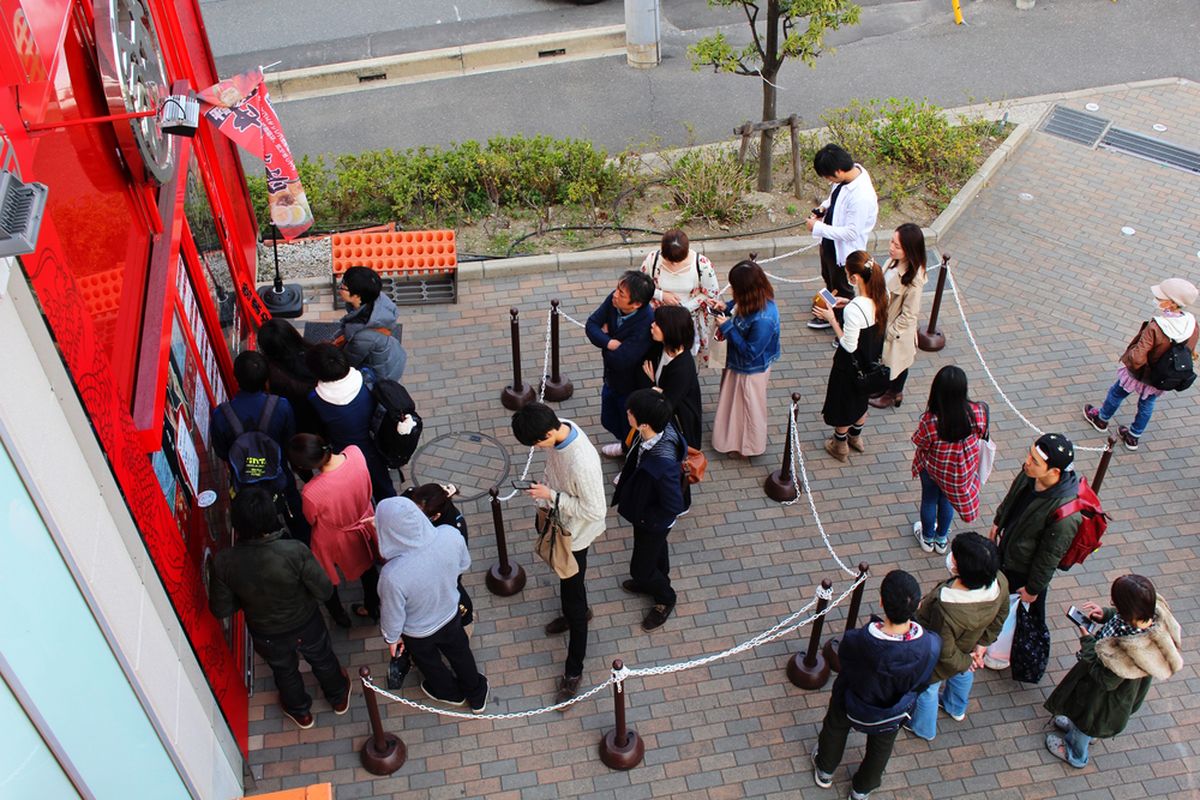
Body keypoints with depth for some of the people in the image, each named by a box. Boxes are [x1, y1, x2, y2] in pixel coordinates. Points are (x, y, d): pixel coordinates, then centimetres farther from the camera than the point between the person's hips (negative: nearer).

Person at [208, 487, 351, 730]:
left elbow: (221, 610, -15)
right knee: (323, 660, 32)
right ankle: (338, 698, 60)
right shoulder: (295, 552, -37)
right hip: (306, 625, -1)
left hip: (266, 636, 1)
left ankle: (300, 711, 61)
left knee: (285, 671, 33)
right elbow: (324, 592, -24)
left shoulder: (223, 562, -31)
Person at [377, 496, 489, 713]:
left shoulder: (392, 575, -44)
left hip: (417, 633, -2)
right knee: (460, 654, 33)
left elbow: (393, 615, -23)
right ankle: (477, 696, 59)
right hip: (450, 614, 3)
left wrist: (392, 638, -1)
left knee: (430, 663, 32)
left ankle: (450, 693, 62)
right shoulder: (450, 535, -34)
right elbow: (464, 565, -10)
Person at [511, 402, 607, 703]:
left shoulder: (583, 463, -42)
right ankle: (578, 611, 63)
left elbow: (595, 511, -30)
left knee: (572, 591, 8)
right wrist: (545, 503, 4)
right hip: (558, 520, 8)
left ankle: (574, 670, 26)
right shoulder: (558, 428, -17)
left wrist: (552, 497, -27)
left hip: (577, 532, -8)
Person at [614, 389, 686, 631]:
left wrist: (643, 517, -18)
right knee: (656, 550, 34)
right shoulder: (660, 429, -24)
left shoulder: (663, 464, -46)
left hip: (653, 521, -7)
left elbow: (674, 507, -31)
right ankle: (656, 581, 62)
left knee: (640, 567, 18)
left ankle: (665, 598, 47)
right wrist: (625, 477, -1)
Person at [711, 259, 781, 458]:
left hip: (751, 370, -8)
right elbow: (738, 306, 9)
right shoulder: (757, 299, -16)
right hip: (738, 363, 8)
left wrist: (728, 328, -30)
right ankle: (734, 436, 55)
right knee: (734, 400, 29)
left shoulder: (763, 319, -41)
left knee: (749, 406, 17)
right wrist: (727, 308, -11)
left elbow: (750, 352, -32)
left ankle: (750, 446, 43)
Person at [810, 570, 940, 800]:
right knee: (880, 748, 34)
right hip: (893, 714, 1)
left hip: (852, 705, -1)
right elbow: (922, 682, -16)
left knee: (835, 729, 34)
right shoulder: (930, 645, -38)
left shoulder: (856, 641, -43)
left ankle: (825, 771, 62)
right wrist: (907, 699, 7)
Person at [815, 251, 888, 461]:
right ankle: (856, 438, 55)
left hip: (850, 365, -7)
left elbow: (849, 346, -27)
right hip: (870, 362, 7)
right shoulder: (882, 296, -16)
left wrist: (832, 319, -21)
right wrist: (848, 304, 0)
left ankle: (839, 446, 43)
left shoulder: (853, 310, -38)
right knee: (860, 399, 31)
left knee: (842, 404, 20)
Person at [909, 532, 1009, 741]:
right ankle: (957, 709, 70)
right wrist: (982, 644, 6)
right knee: (962, 675, 38)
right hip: (968, 648, 6)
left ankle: (924, 728, 58)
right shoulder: (999, 582, -31)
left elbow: (945, 653, -31)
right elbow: (1000, 616, -8)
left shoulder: (945, 608, -49)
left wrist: (965, 661, -10)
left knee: (927, 689, 28)